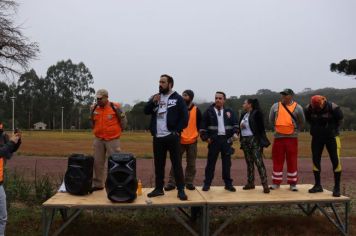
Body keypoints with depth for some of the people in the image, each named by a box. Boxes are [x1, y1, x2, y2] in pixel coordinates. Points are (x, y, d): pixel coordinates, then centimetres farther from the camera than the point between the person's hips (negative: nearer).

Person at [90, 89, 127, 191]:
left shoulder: (116, 107, -7)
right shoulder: (95, 108, 6)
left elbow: (124, 123, 0)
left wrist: (120, 114, -7)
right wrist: (92, 114, 9)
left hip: (113, 140, -4)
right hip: (98, 139, 4)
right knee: (98, 163, 10)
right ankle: (98, 184, 22)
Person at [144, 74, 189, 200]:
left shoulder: (177, 98, -3)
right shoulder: (155, 97, 12)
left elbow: (184, 117, -6)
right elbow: (146, 111, 4)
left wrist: (177, 131, -11)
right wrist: (153, 102, -12)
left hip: (172, 137, -4)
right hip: (158, 137, 5)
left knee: (176, 164, 0)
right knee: (158, 165, 12)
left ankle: (181, 190, 8)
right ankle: (159, 188, 24)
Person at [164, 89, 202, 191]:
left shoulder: (196, 110, 0)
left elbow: (200, 124, 8)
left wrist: (197, 134, 3)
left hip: (192, 141, 0)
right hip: (179, 140, 0)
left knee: (191, 164, 8)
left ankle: (189, 182, 20)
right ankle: (172, 183, 8)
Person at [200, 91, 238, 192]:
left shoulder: (229, 112, 9)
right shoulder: (209, 111, 2)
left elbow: (235, 123, 10)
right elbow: (203, 125, 1)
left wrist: (235, 133, -8)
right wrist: (205, 137, -7)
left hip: (226, 139, 2)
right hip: (214, 140, -2)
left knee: (227, 162, 7)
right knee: (211, 162, 2)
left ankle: (228, 184, 17)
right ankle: (207, 183, 11)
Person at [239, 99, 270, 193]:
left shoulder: (257, 113, -8)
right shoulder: (243, 114, 14)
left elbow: (261, 126, -10)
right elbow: (240, 125, 22)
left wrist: (260, 140, -11)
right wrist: (240, 126, -1)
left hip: (254, 140, -7)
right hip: (245, 141, 7)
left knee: (259, 162, -11)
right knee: (249, 162, 12)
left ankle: (265, 185, -9)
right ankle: (250, 183, 20)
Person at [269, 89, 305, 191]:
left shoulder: (297, 107, 1)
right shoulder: (275, 106, 6)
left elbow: (301, 122, 9)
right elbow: (271, 120, 15)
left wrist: (294, 130, 4)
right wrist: (278, 128, 11)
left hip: (292, 138, -1)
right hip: (278, 137, 1)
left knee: (292, 161, 4)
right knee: (277, 160, 5)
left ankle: (293, 183, 15)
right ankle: (276, 182, 15)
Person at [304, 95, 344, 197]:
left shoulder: (333, 107, -18)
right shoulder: (308, 109, -11)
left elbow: (340, 118, 0)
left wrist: (334, 128, 2)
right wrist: (314, 128, 6)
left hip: (331, 136, -3)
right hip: (317, 137, 3)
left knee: (336, 161, -8)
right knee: (316, 160, 2)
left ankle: (337, 188, 1)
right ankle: (318, 185, 15)